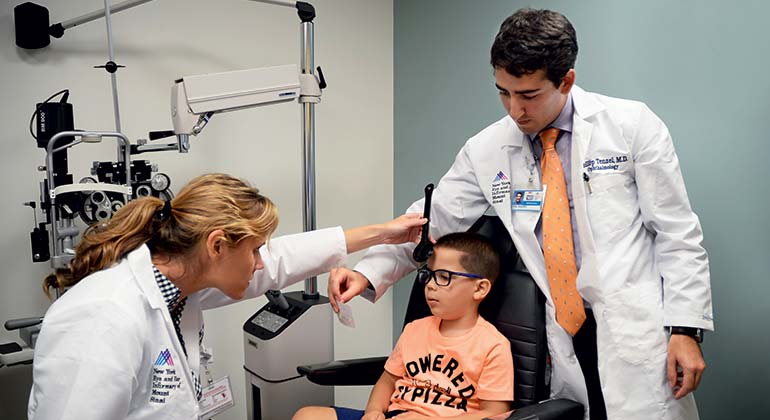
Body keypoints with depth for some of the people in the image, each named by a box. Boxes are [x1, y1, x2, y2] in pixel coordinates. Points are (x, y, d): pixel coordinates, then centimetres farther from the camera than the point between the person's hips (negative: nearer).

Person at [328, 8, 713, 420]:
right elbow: (432, 221, 1)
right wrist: (367, 273, -14)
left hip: (636, 333, -1)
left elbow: (677, 233, -3)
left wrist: (686, 328, -7)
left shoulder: (631, 125, -5)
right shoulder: (486, 150, -1)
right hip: (564, 338, 2)